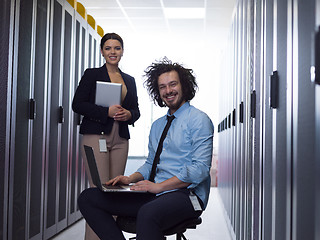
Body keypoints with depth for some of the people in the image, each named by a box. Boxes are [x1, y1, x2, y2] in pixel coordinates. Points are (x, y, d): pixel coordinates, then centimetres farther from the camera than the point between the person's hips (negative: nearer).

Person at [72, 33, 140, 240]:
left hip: (121, 139, 4)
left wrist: (128, 114, -4)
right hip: (96, 136, -4)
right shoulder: (92, 74, 6)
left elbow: (136, 110, 20)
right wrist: (107, 111, -14)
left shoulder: (130, 80, 19)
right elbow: (78, 104, -3)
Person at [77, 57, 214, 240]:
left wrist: (159, 186, -18)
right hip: (155, 193, 8)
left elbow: (200, 169, -13)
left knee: (148, 213, -42)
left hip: (186, 194, -8)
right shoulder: (157, 125, 22)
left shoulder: (198, 120, -3)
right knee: (88, 198, -5)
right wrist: (131, 179, 6)